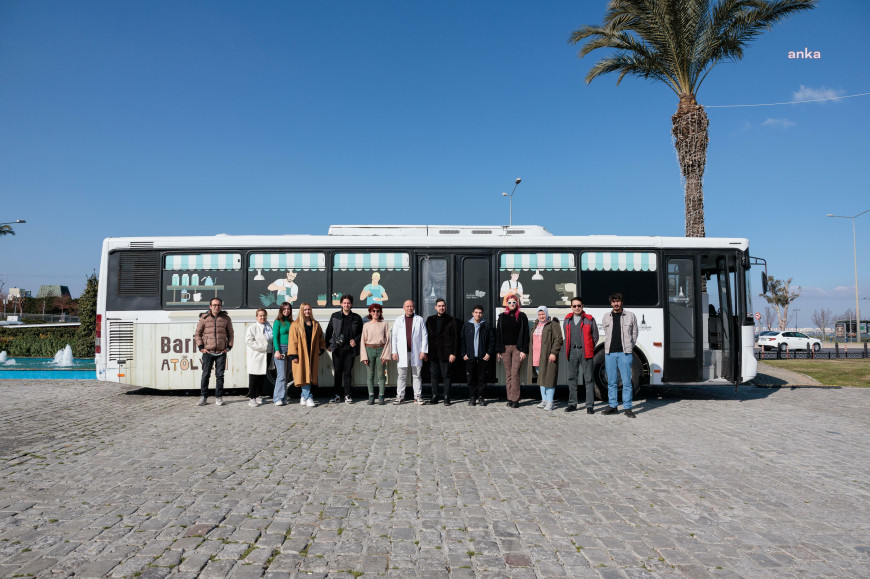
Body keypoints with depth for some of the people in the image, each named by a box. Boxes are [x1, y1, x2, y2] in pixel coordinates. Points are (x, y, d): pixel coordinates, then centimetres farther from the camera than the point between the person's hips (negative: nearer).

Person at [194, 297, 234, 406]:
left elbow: (230, 334, 14)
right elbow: (197, 333, 9)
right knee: (205, 374, 2)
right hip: (208, 352, -1)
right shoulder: (204, 318, 4)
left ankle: (219, 397, 13)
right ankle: (203, 397, 12)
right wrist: (200, 347, 0)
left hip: (221, 352, 1)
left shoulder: (226, 318, 7)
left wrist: (229, 347, 5)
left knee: (220, 375, 4)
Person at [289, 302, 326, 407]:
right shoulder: (296, 325, 0)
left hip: (312, 355, 4)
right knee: (304, 376, -7)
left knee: (310, 376, 5)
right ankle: (308, 398, -5)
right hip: (301, 356, -4)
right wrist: (294, 355, -9)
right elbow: (293, 341, -4)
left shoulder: (316, 325, 12)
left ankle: (303, 397, 19)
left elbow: (321, 339, 19)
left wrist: (321, 349, 8)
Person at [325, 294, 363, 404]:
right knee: (338, 372, 4)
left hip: (350, 348, -1)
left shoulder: (356, 318, 5)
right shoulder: (335, 316, 7)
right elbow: (329, 331, 11)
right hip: (337, 348, 1)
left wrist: (356, 340, -5)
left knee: (347, 372, 2)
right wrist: (328, 344, 5)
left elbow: (361, 332, 11)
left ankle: (347, 395, 9)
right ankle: (337, 395, 11)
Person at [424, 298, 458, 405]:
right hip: (433, 353, 3)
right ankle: (434, 397, 14)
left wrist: (453, 353, -8)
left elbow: (455, 338, -2)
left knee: (446, 375, 0)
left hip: (445, 352, -3)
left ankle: (446, 398, 7)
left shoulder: (451, 320, 2)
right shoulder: (430, 320, 11)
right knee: (434, 375, 7)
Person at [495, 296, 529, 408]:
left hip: (517, 348, -3)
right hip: (505, 348, 3)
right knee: (508, 374, 4)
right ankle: (510, 399, 9)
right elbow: (498, 334, 11)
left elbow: (525, 334, 1)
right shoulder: (502, 317, 11)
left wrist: (524, 350, -7)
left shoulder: (522, 317, 4)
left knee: (515, 373, -9)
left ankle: (515, 399, -5)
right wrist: (498, 350, 6)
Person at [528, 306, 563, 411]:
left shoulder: (553, 324, -5)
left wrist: (553, 353, -18)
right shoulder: (536, 324, 17)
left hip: (548, 357, -7)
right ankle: (544, 400, 20)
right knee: (541, 378, 12)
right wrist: (532, 354, 20)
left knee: (549, 378, -7)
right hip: (537, 357, 7)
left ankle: (550, 402, -2)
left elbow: (558, 339, -11)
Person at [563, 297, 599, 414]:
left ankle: (590, 405, 1)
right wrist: (568, 350, 13)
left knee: (588, 379, -3)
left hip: (585, 352, -4)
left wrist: (589, 349, 6)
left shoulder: (589, 319, 1)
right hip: (572, 352, 4)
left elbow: (595, 337, 6)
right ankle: (572, 404, 18)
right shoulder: (567, 320, 12)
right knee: (572, 378, 8)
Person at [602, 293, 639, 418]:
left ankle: (627, 408, 4)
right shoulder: (606, 317, 11)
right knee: (611, 381, 5)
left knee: (626, 381, -3)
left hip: (625, 353, -2)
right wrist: (611, 346, 12)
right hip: (610, 353, 2)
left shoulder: (630, 316, 5)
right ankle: (612, 406, 14)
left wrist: (629, 347, 8)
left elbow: (634, 334, 11)